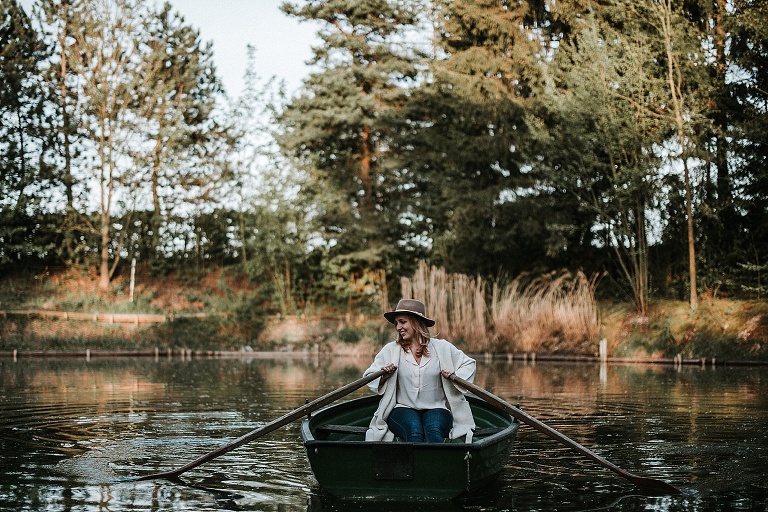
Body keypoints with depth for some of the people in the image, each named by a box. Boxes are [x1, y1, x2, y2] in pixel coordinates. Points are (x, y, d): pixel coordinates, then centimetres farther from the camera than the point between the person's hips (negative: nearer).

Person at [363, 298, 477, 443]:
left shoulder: (442, 347, 9)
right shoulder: (391, 350, 9)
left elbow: (469, 364, 19)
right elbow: (369, 377, 11)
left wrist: (455, 376, -1)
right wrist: (384, 376, -11)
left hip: (436, 409, 0)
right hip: (403, 409, 0)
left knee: (434, 431, -35)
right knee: (414, 432, -34)